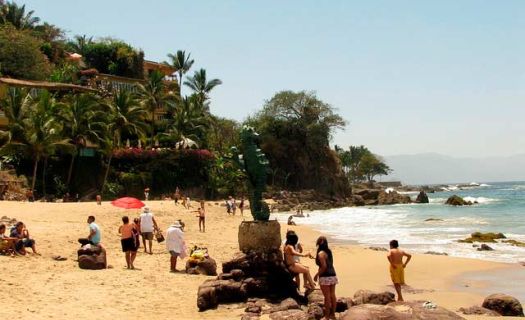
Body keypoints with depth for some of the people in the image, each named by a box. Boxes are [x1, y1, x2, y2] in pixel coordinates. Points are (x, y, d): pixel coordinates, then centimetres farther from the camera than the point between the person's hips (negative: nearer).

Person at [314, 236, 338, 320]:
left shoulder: (321, 253, -13)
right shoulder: (329, 251, 9)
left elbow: (324, 266, -19)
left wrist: (317, 275, -9)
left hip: (325, 277, -8)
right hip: (333, 275, 8)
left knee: (327, 297, -1)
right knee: (332, 295, 12)